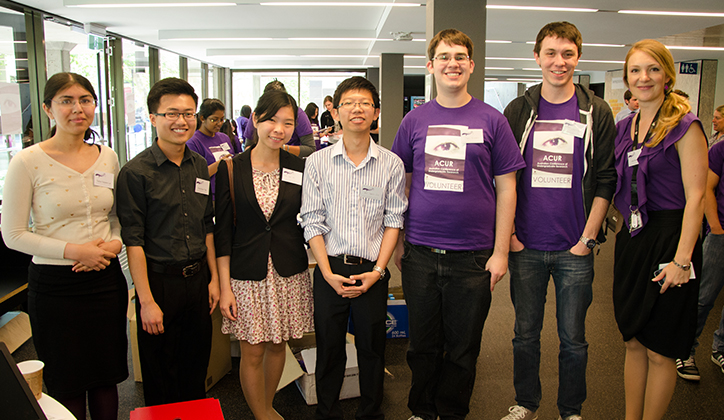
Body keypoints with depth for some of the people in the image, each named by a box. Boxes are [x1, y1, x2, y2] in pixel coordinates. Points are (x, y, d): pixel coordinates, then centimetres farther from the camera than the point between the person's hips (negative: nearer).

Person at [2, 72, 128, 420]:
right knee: (66, 384, 11)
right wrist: (73, 251, -17)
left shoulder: (107, 157, 4)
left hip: (106, 278, 4)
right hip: (55, 285, -3)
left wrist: (113, 244, -7)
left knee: (106, 377, 14)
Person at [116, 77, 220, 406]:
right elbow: (133, 241, -13)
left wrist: (214, 278, 9)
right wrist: (147, 301, -15)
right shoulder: (136, 172, -12)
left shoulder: (200, 167, 6)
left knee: (197, 364, 18)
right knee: (160, 375, 11)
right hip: (160, 280, -5)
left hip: (198, 278, 5)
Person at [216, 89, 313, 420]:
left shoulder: (300, 168, 1)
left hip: (289, 274, 2)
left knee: (278, 344, 15)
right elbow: (222, 230, -4)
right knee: (252, 353, 6)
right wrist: (225, 286, -7)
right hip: (247, 274, -2)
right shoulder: (231, 168, -5)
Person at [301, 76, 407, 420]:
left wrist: (377, 271, -7)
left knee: (372, 349, 11)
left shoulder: (391, 164, 1)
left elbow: (393, 220, 1)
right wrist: (329, 273, -8)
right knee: (328, 348, 11)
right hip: (329, 269, 0)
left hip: (372, 271, 0)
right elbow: (312, 222, 0)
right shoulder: (317, 162, 1)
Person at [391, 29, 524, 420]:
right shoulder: (414, 120, 5)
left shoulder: (491, 120, 0)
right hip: (420, 254, 2)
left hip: (473, 255, -1)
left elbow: (506, 189, 0)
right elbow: (400, 184, 10)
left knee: (463, 347, 12)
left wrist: (500, 251, -4)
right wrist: (398, 241, 6)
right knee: (423, 343, 14)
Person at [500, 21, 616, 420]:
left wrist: (588, 238, -5)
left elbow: (605, 181, 1)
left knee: (573, 338, 10)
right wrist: (506, 233, -2)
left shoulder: (597, 113, 2)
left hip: (575, 250, 0)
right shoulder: (517, 111, 3)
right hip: (526, 247, 1)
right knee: (526, 332, 13)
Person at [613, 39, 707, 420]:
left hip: (669, 239, -6)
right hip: (630, 239, 6)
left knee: (659, 350, 5)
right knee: (633, 342, 15)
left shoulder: (684, 126, -8)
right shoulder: (624, 128, 11)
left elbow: (695, 196, -13)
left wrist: (681, 260, -18)